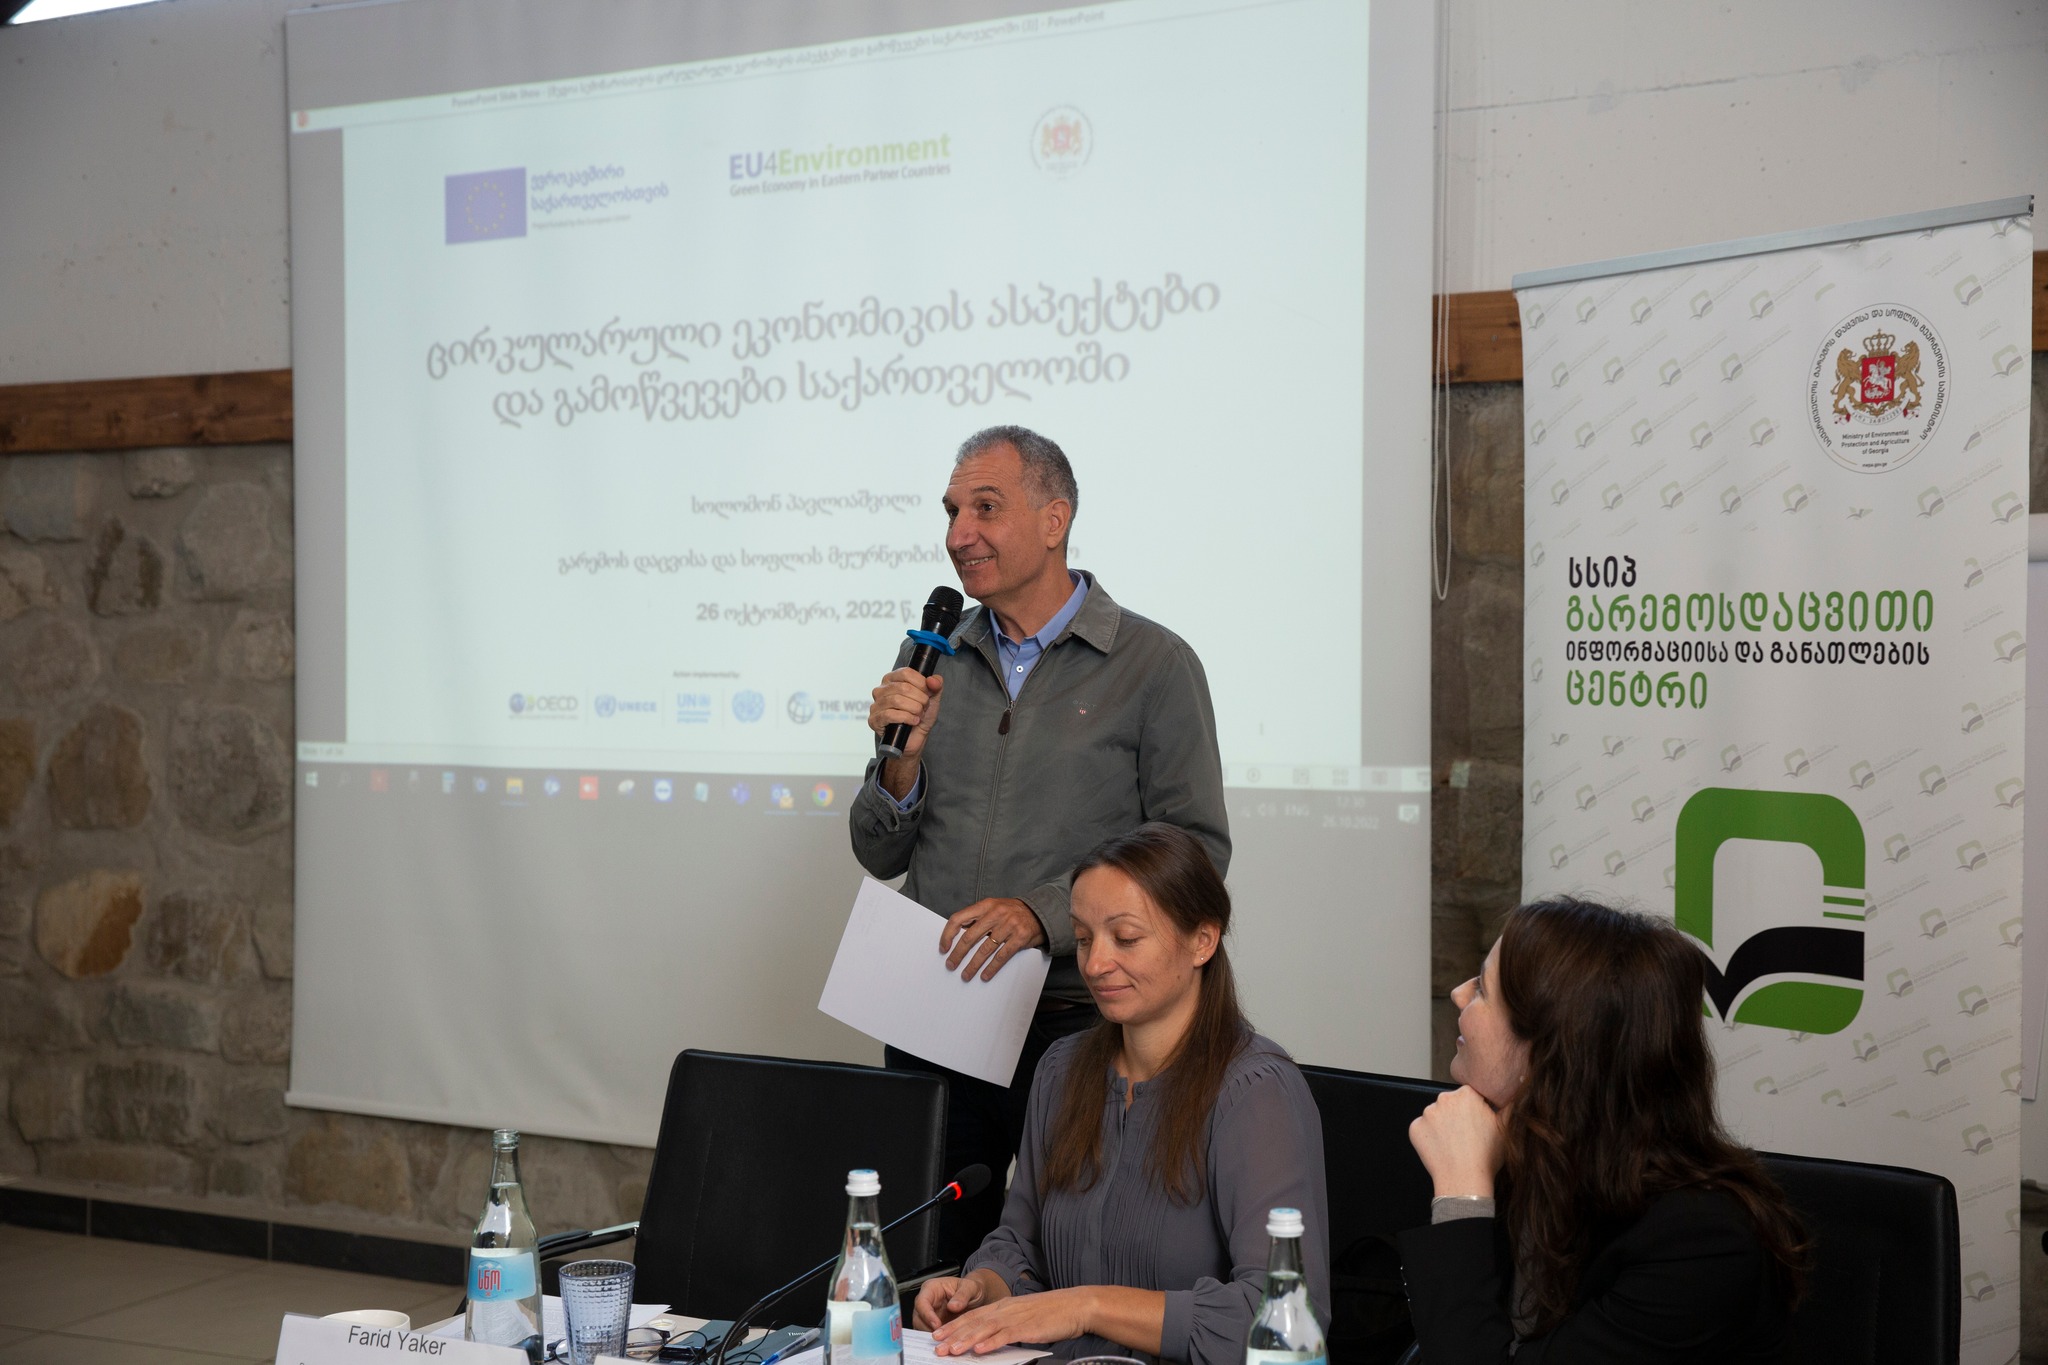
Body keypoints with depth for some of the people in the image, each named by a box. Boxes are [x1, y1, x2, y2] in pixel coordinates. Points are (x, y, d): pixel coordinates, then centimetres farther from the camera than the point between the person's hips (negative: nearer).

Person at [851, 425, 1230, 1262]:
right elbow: (881, 856, 12)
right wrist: (901, 760, -8)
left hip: (1077, 1027, -4)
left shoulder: (1154, 666, -3)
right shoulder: (934, 662, 10)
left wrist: (1043, 912, -20)